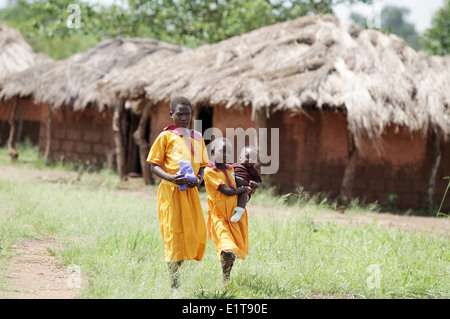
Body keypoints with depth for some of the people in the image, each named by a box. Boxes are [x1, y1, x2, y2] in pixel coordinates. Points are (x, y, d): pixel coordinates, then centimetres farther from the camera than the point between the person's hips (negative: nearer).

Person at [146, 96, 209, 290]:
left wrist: (200, 178, -4)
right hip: (171, 190, -5)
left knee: (198, 232, 1)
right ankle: (174, 285, 0)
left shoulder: (197, 137, 14)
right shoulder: (166, 136, -1)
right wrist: (170, 177, -20)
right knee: (174, 234, -4)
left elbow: (202, 164, 19)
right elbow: (154, 165, -2)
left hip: (191, 191, 5)